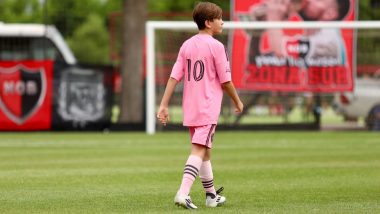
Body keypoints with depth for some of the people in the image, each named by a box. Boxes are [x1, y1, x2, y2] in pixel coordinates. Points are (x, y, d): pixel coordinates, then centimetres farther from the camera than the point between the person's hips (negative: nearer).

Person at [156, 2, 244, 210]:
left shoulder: (186, 45, 8)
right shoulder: (216, 47, -10)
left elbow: (174, 77, 3)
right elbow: (225, 81, -8)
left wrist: (164, 105, 3)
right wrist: (237, 102, 7)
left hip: (190, 107, 7)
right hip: (208, 108, -7)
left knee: (204, 151, 18)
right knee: (198, 151, -12)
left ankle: (211, 195, 29)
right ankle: (183, 193, -26)